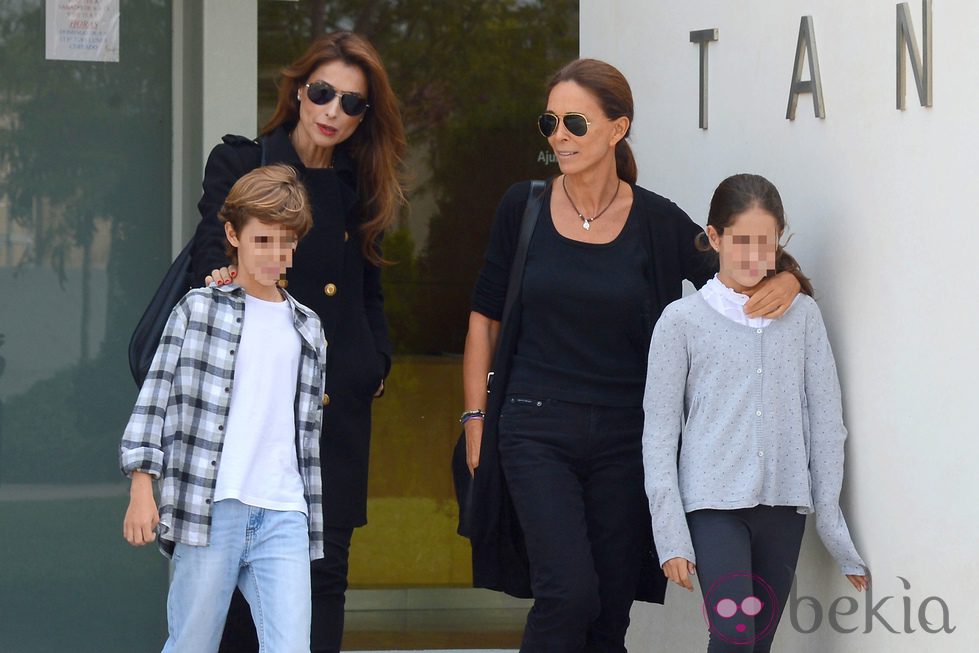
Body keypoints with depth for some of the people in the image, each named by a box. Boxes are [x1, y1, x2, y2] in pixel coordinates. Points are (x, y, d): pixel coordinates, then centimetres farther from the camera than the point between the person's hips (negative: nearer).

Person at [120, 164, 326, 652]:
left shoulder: (307, 328, 18)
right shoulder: (198, 309, 6)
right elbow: (156, 397, 2)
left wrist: (312, 526, 19)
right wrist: (142, 489, -8)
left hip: (284, 516, 3)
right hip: (208, 507, -3)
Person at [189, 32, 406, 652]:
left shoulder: (360, 188, 15)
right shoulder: (239, 163, 5)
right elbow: (214, 253, -6)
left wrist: (377, 363, 7)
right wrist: (225, 279, -29)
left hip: (339, 407, 3)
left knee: (325, 570, 0)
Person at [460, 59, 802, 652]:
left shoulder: (657, 222, -1)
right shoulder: (524, 208, 1)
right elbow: (486, 317, 8)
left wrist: (785, 281, -14)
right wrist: (477, 419, 4)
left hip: (624, 438, 1)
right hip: (536, 430, -1)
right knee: (569, 592, -18)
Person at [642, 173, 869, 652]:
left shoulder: (802, 315, 8)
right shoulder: (683, 321, 1)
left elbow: (826, 424, 9)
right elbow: (659, 434, 1)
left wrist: (835, 528, 4)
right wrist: (671, 537, -6)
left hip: (784, 505, 3)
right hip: (714, 504, -3)